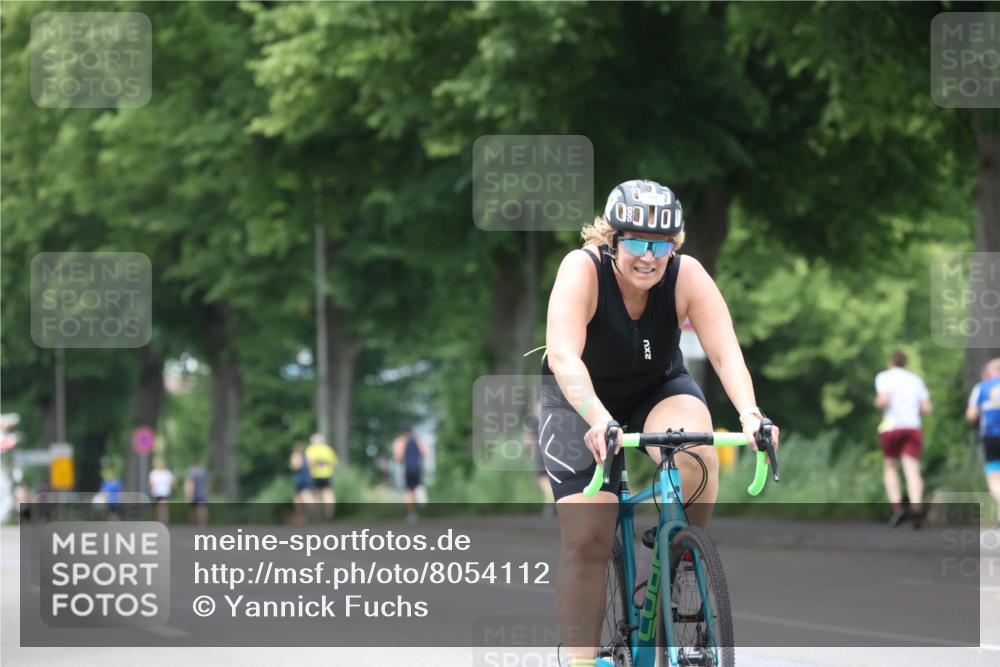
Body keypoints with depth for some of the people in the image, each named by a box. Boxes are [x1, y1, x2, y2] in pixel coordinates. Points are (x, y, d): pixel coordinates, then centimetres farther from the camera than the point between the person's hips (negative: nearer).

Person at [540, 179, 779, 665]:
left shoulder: (687, 276, -22)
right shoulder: (583, 269, -28)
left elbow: (726, 351, -30)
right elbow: (563, 356, -40)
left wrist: (749, 414, -48)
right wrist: (598, 419, -56)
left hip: (658, 390, 2)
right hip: (581, 400, -2)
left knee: (695, 452, -32)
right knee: (585, 538, -15)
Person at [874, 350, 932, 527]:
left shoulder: (884, 377, 4)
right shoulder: (916, 379, 16)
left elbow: (883, 400, -13)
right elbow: (927, 407, 10)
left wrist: (878, 403, 9)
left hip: (891, 427, -2)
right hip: (913, 427, 2)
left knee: (890, 468, 15)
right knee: (913, 471, -8)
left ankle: (897, 507, -4)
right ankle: (916, 506, -32)